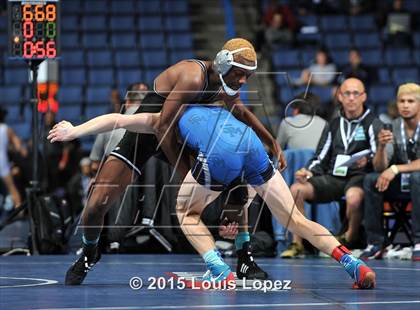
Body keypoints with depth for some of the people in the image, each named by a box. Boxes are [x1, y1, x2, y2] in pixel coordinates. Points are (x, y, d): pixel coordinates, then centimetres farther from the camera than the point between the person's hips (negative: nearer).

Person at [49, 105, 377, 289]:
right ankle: (354, 263, -3)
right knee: (296, 219, 10)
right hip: (252, 144, 5)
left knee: (186, 211, 20)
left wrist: (74, 131, 30)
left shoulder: (165, 117, 28)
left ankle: (221, 273, 3)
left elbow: (115, 119, 26)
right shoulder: (217, 108, 41)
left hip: (220, 153, -5)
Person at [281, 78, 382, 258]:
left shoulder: (372, 124, 4)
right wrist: (309, 172, -2)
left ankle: (350, 239, -13)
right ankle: (297, 244, -14)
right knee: (296, 189, -20)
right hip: (332, 177, 5)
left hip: (358, 176, -5)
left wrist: (367, 160, -30)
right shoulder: (334, 125, 19)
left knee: (353, 197, -40)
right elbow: (321, 158, 18)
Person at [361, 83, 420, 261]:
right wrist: (381, 147, -25)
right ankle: (375, 243, -17)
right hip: (401, 185, 4)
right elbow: (379, 168, -6)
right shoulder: (392, 128, 0)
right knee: (370, 180, -20)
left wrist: (395, 169, -34)